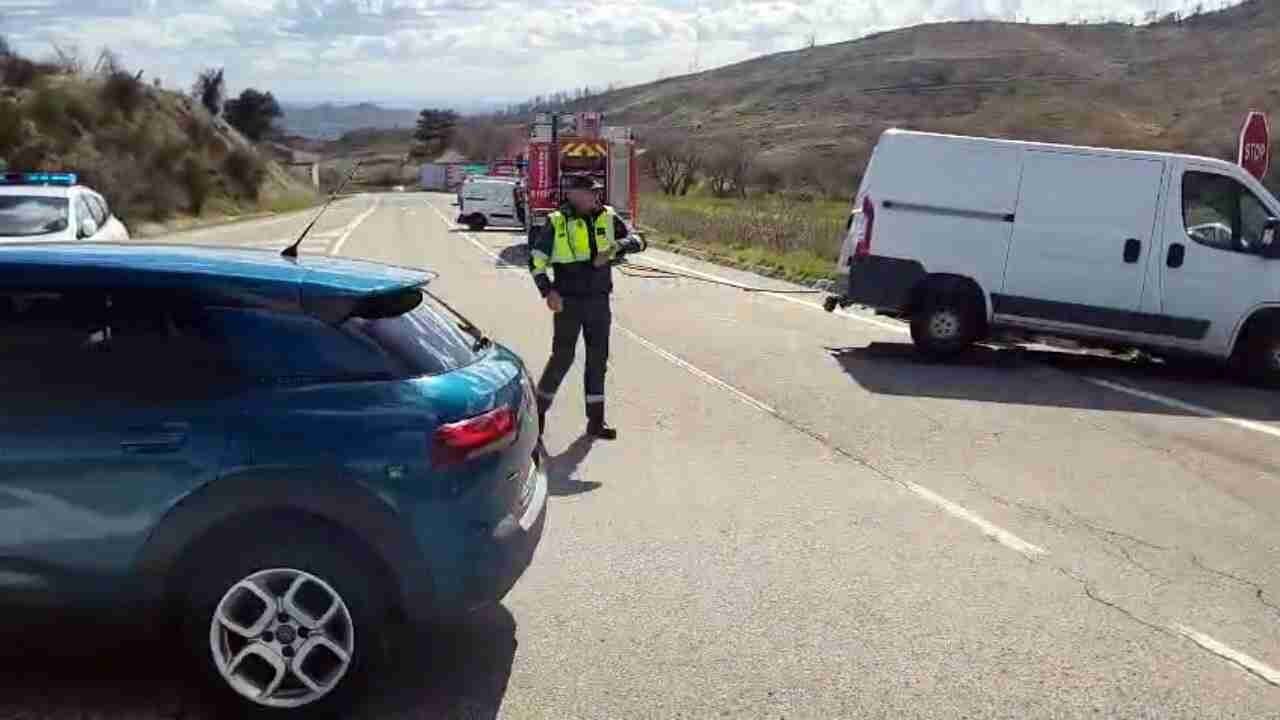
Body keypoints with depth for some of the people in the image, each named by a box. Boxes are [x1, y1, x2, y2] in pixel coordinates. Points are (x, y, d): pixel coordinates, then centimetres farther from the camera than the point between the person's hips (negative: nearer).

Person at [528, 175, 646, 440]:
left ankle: (596, 420, 16)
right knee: (563, 357, -1)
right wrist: (548, 291, -13)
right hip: (568, 301, -4)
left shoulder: (608, 217, 3)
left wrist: (616, 247, -19)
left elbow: (637, 240, 0)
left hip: (599, 301, 4)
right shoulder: (557, 223, -5)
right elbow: (536, 259, -2)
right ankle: (539, 409, 19)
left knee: (598, 359, 7)